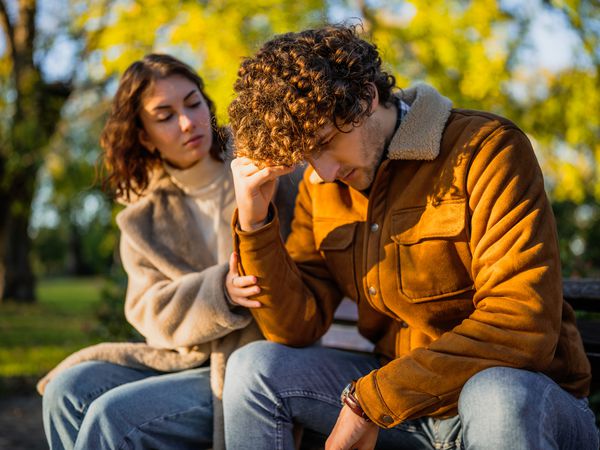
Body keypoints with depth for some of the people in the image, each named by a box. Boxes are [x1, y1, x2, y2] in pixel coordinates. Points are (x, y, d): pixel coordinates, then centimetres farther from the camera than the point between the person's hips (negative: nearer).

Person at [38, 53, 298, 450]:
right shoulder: (144, 216, 7)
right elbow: (150, 309, -2)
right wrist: (221, 291, -21)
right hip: (192, 356, 5)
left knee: (114, 415, -21)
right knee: (69, 389, -11)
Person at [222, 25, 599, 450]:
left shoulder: (487, 148, -16)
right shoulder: (321, 187, 3)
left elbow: (523, 327, -24)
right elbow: (296, 328, -1)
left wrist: (370, 399, -23)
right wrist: (254, 224, -16)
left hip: (520, 399, -4)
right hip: (400, 390, 5)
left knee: (494, 394, -38)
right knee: (253, 368, -10)